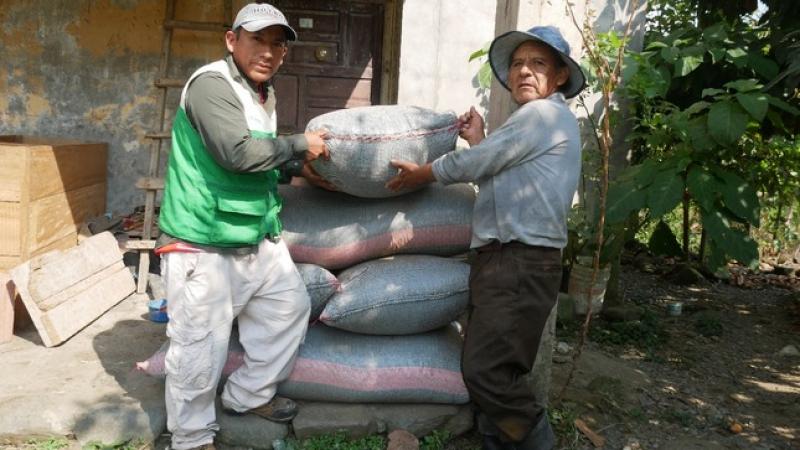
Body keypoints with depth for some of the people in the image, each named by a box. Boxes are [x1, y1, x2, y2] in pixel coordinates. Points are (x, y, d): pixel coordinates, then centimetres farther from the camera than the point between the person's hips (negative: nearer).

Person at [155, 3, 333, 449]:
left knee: (290, 305, 18)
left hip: (258, 238, 10)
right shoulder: (211, 83, -16)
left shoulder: (265, 93, 13)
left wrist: (297, 166, 8)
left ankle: (249, 394, 36)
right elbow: (238, 152, -26)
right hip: (204, 244, -9)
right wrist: (300, 143, -14)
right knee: (201, 346, -2)